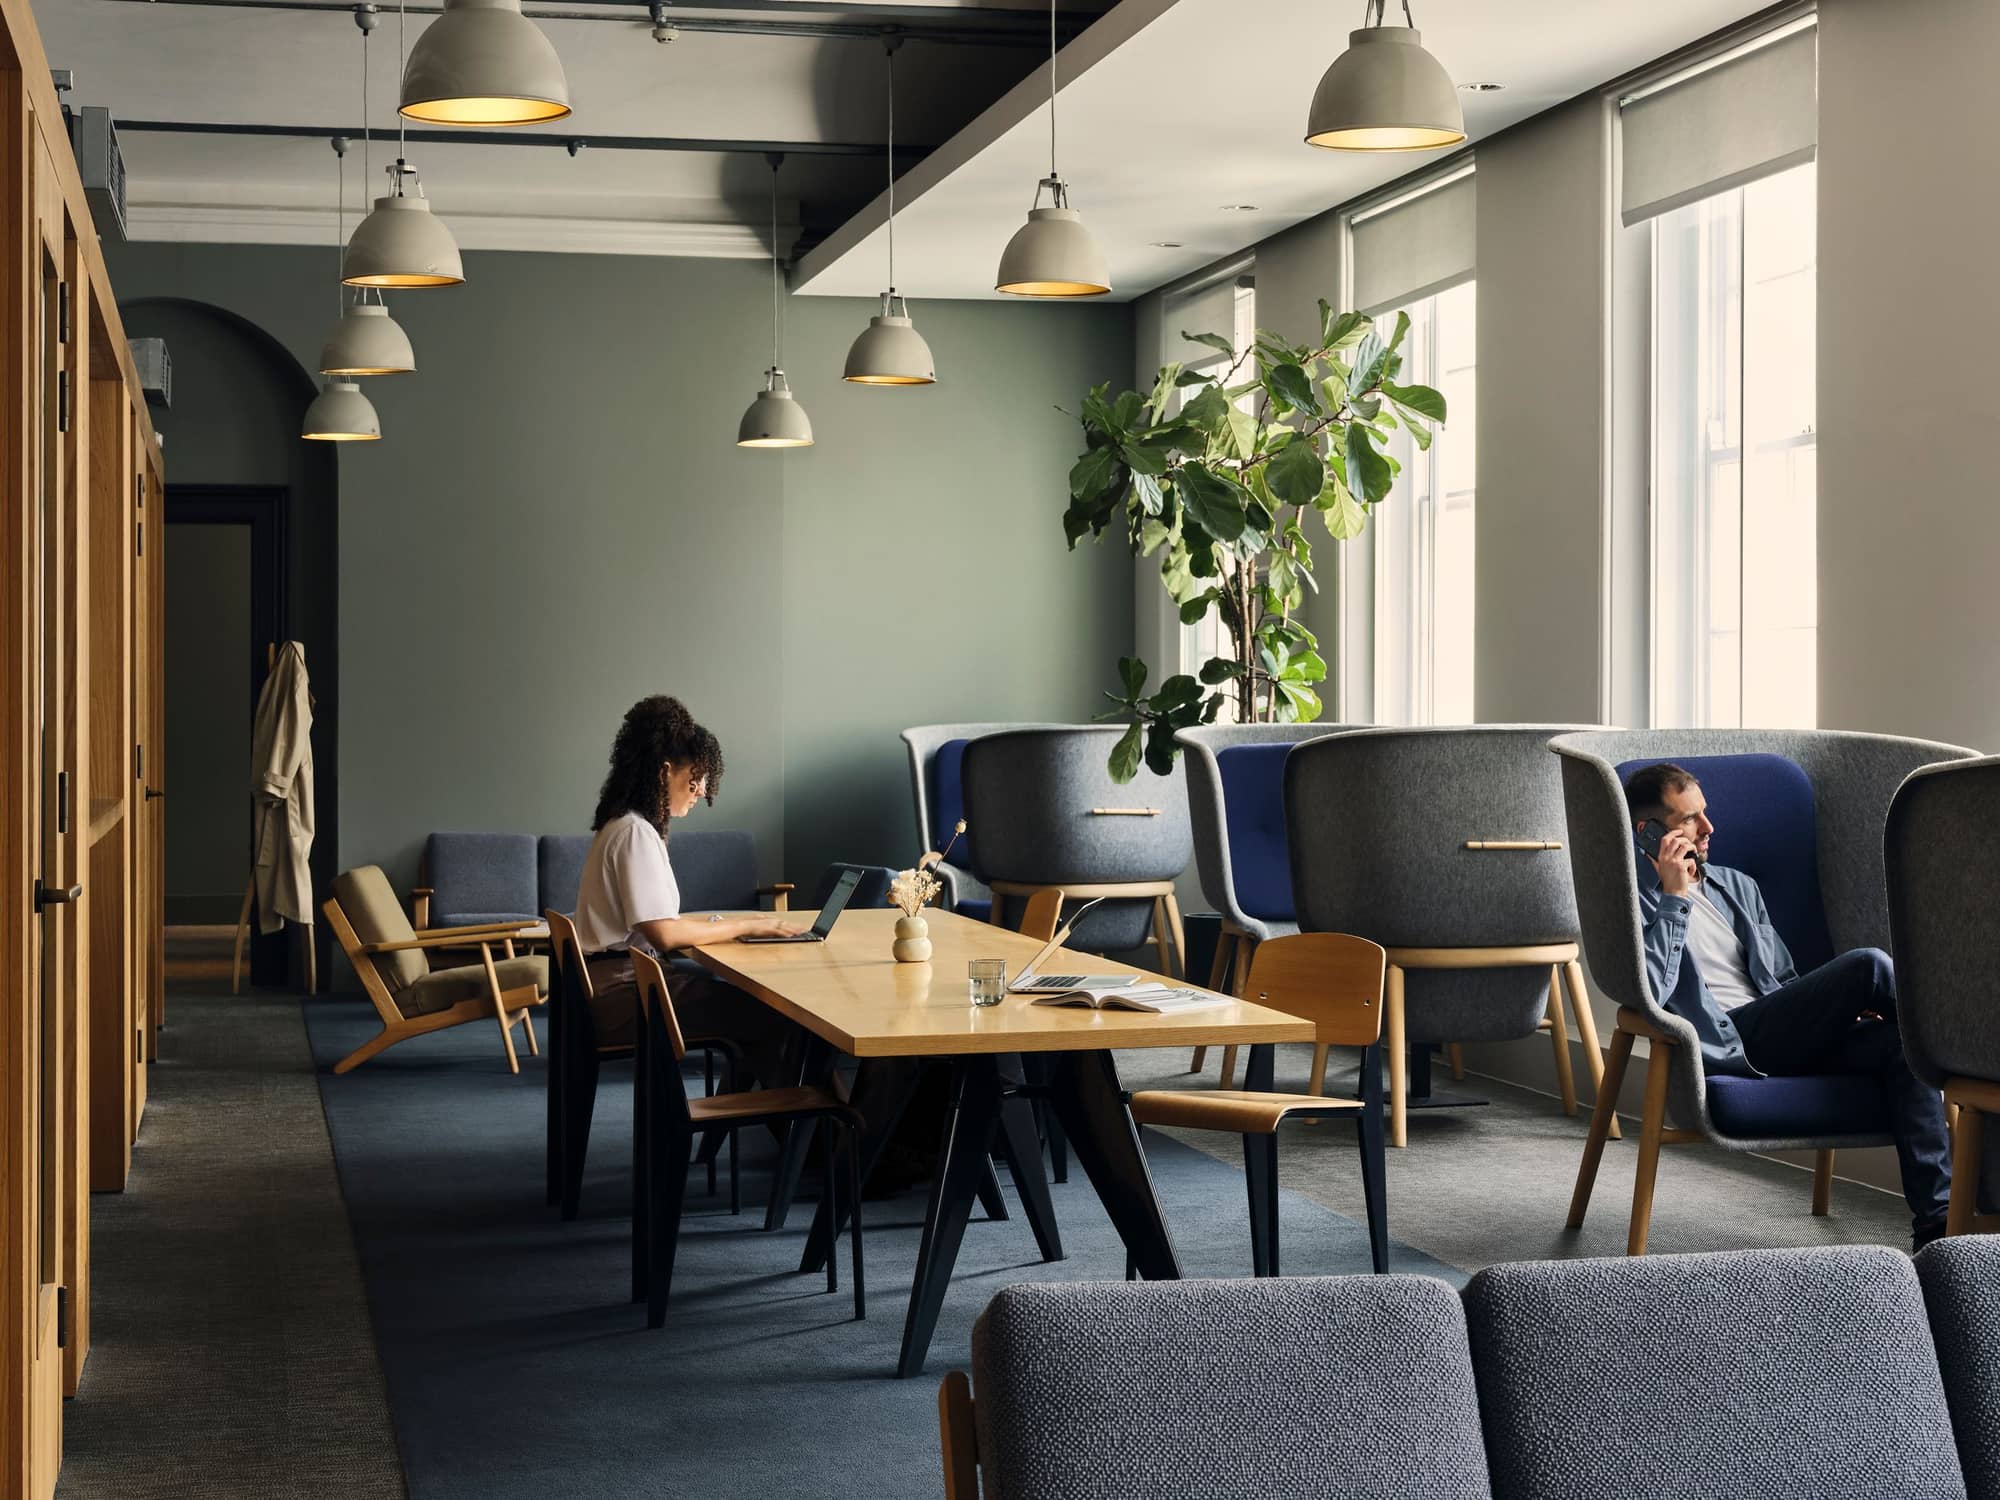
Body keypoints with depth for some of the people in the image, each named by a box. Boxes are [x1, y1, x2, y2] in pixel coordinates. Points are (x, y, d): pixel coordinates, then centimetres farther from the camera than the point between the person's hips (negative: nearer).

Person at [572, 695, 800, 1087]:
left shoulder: (627, 826, 16)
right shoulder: (635, 833, -15)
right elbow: (665, 934, -21)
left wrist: (730, 922, 6)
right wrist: (744, 926, -12)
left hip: (625, 983, 10)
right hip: (621, 997, -10)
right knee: (772, 1014, -14)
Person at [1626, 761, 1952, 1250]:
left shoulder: (1737, 886, 27)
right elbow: (1648, 989, -14)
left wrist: (1842, 1009, 8)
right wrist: (1675, 897, -11)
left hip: (1780, 1037, 7)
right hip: (1727, 1045, -7)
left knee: (1896, 1040, -24)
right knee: (1867, 966, -23)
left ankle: (1935, 1218, -29)